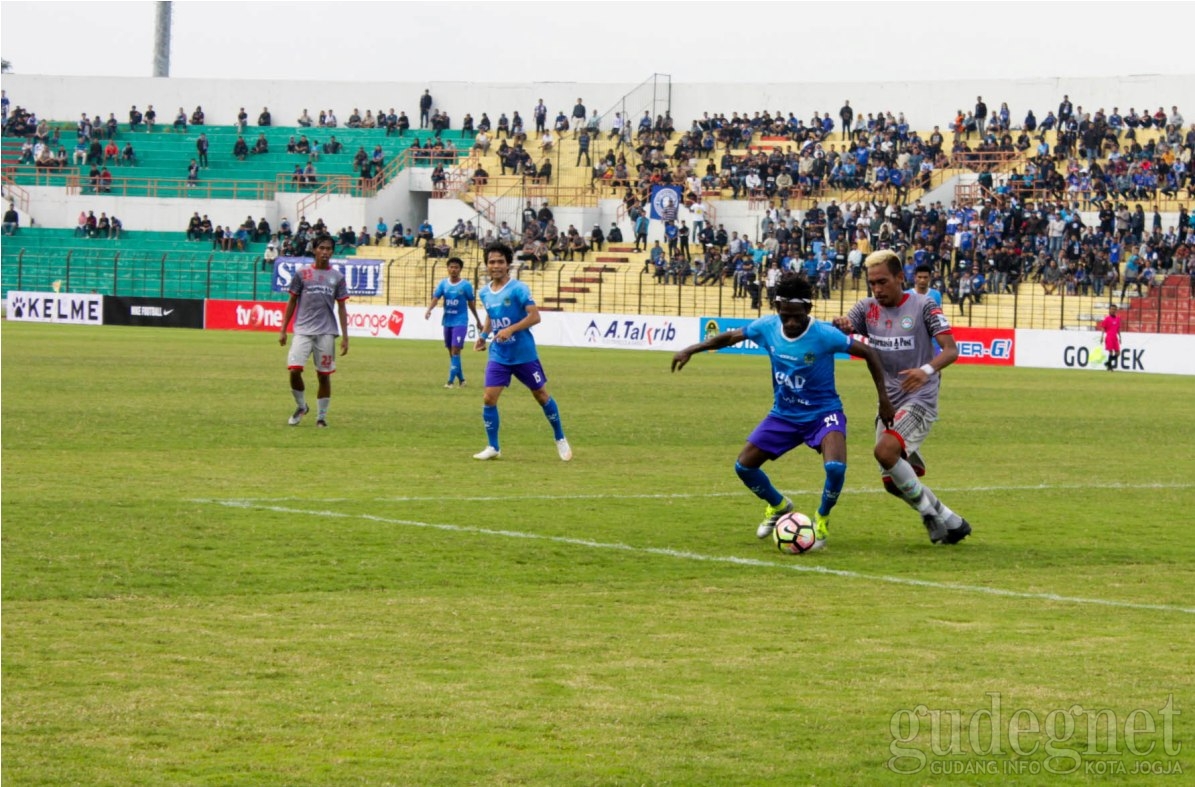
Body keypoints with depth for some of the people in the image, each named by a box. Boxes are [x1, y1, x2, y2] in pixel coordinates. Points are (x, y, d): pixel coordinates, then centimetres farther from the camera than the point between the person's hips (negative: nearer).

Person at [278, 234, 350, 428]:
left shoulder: (337, 277, 7)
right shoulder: (302, 274, 4)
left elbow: (341, 307, 9)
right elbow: (292, 302, 9)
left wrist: (344, 336, 3)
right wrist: (283, 329, 5)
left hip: (326, 332, 1)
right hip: (303, 330, -1)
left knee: (324, 375, 3)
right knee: (294, 370, -13)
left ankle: (321, 416, 14)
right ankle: (301, 406, 11)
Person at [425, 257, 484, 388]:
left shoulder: (466, 285, -5)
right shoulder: (443, 283, 2)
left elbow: (471, 303, 5)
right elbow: (435, 298, -8)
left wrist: (478, 320, 15)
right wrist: (429, 310, -28)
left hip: (460, 322, -4)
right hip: (447, 321, 4)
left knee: (455, 350, -14)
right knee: (451, 352, 10)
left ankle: (451, 381, -14)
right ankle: (461, 379, 23)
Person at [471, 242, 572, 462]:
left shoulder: (518, 289, -14)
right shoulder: (484, 293, 5)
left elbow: (534, 316, -20)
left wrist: (510, 329, -29)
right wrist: (483, 335, 10)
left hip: (524, 354, -4)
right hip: (498, 355, 4)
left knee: (541, 395, 8)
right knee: (489, 398, -8)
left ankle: (560, 439, 26)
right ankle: (493, 447, 4)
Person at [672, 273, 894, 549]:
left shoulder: (825, 335, -25)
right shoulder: (767, 327, -12)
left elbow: (868, 353, -16)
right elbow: (731, 337, 6)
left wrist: (884, 399, -16)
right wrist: (691, 350, 0)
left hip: (823, 412, -5)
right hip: (784, 414, 5)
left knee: (835, 467, -30)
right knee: (744, 465, 0)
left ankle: (822, 519, 1)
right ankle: (778, 506, 31)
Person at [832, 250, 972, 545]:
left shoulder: (923, 307, -7)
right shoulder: (867, 308, 6)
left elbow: (950, 350, -13)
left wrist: (927, 370, -34)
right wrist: (839, 325, -31)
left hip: (920, 400, -6)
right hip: (888, 403, 7)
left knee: (885, 450, -28)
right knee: (893, 482, 5)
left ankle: (931, 513, -12)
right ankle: (950, 523, 21)